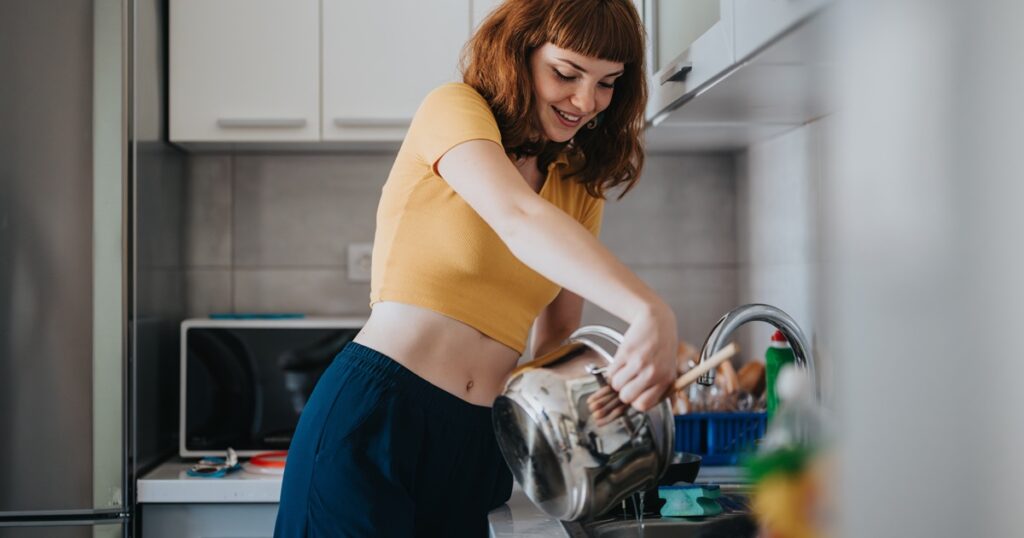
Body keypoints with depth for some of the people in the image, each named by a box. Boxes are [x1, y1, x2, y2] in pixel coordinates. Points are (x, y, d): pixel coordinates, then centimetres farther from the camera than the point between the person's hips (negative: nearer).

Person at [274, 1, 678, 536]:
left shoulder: (581, 189, 14)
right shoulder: (454, 108, -5)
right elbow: (519, 218, -25)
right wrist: (651, 315, -37)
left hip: (474, 442, 6)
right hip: (376, 413, -6)